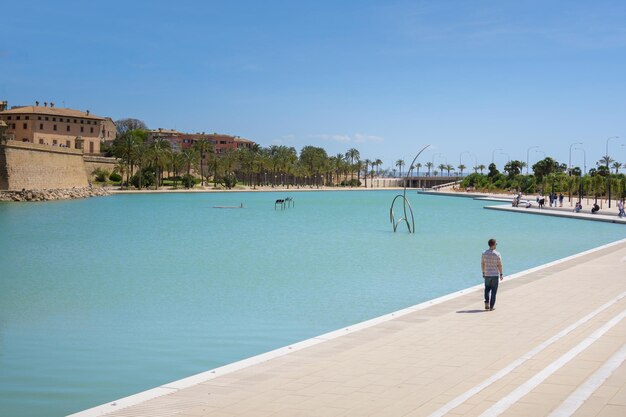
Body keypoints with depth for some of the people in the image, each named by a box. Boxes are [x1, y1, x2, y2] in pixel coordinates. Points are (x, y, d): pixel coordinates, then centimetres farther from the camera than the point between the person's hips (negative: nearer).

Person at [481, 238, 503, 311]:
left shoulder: (484, 253, -2)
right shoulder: (497, 254, -11)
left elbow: (482, 264, 5)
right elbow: (499, 265, -9)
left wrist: (483, 273, 16)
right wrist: (501, 274, 1)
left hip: (487, 275, 3)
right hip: (495, 275, -3)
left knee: (487, 289, 18)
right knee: (493, 291, 5)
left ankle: (487, 302, 0)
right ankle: (491, 306, 6)